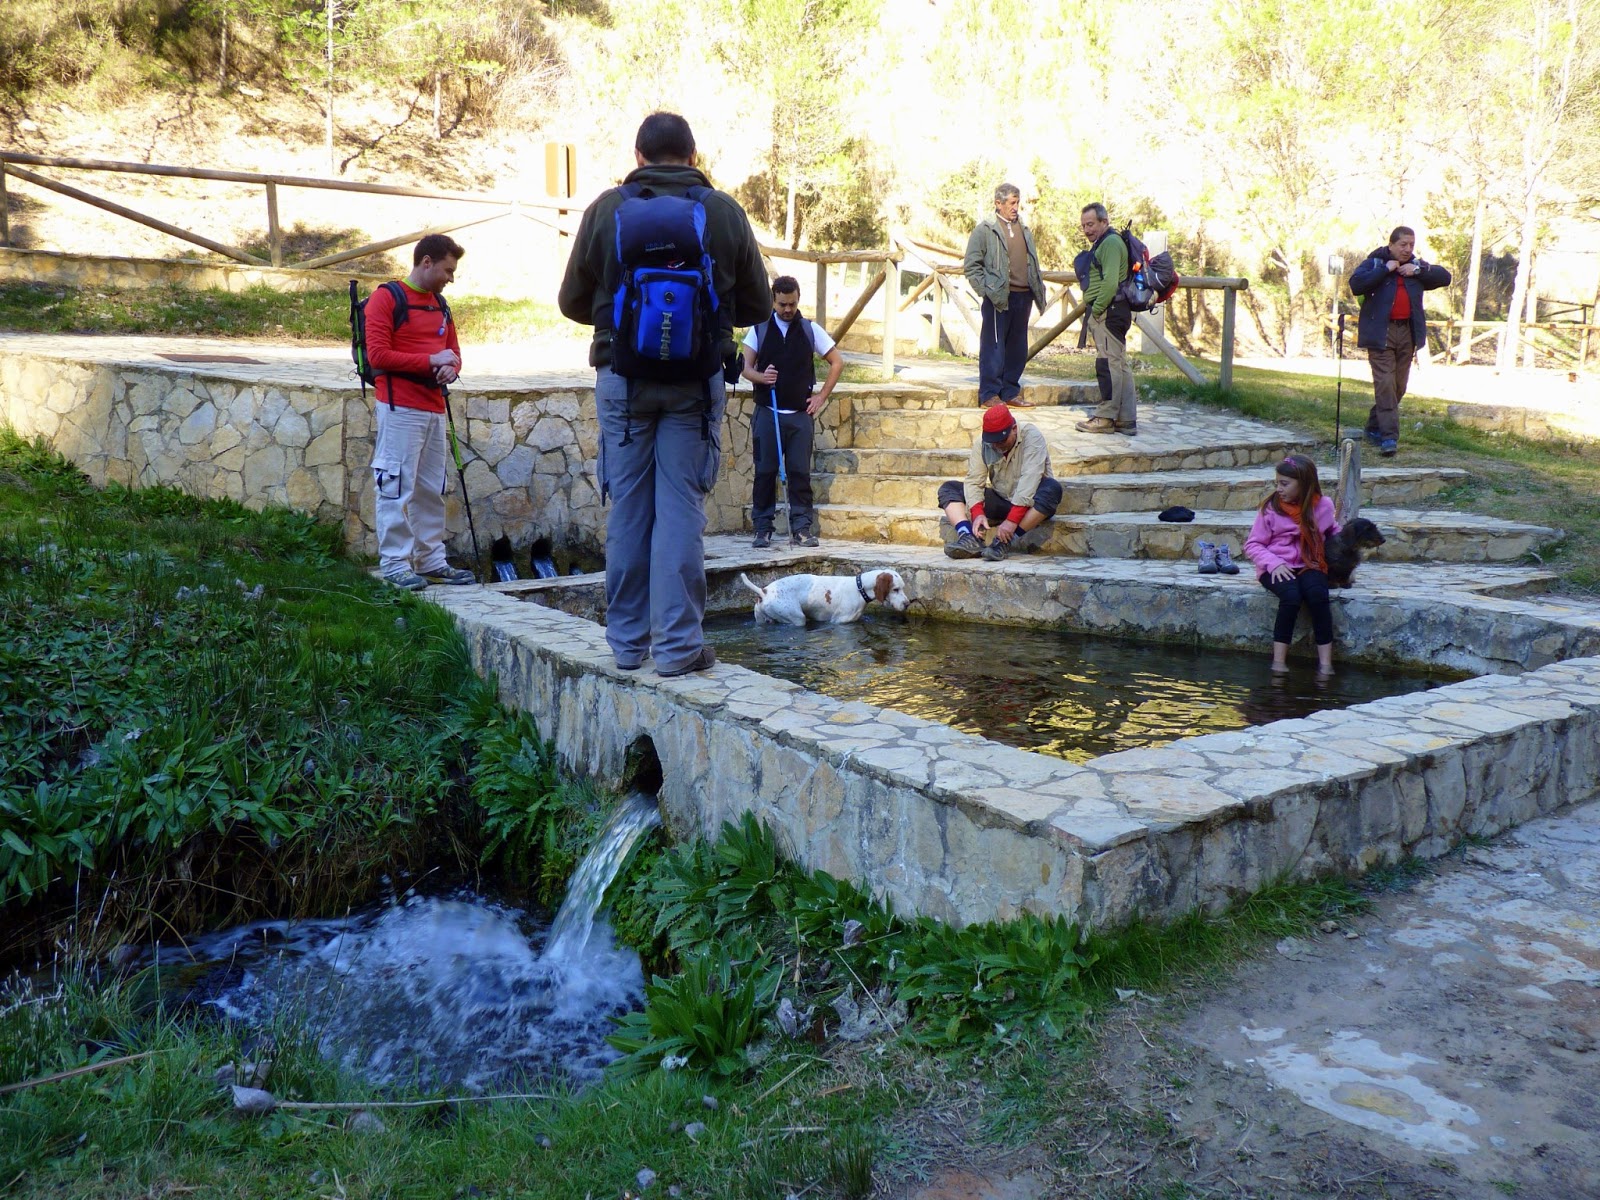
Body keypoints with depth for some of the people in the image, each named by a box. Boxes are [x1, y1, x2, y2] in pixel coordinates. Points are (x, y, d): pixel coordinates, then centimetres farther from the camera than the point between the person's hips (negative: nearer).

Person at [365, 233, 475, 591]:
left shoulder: (439, 304, 19)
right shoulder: (386, 298, -5)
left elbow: (453, 351, 23)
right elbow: (378, 354, -13)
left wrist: (450, 368, -1)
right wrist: (430, 361, -13)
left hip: (434, 410, 8)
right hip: (400, 410, -8)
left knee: (432, 491, 11)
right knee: (396, 489, -6)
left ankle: (431, 561, 18)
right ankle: (395, 564, -1)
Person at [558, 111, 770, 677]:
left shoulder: (606, 208, 0)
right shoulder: (725, 211, 0)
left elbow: (572, 301, 6)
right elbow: (757, 306, 7)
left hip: (622, 378, 1)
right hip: (697, 381, 0)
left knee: (628, 509, 8)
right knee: (682, 508, 2)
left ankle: (627, 640, 16)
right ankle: (678, 643, 1)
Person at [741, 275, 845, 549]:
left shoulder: (811, 329, 6)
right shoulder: (759, 329, 5)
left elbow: (837, 362, 11)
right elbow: (745, 368, 6)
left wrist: (822, 396, 4)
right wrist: (761, 377, -16)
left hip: (800, 414, 0)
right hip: (766, 413, 0)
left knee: (800, 472, -1)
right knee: (765, 472, 1)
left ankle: (802, 528, 3)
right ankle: (763, 528, 7)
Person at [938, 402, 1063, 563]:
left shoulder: (1031, 437, -18)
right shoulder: (982, 442, -4)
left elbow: (1029, 481, -28)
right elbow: (974, 481, -9)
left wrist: (1012, 520, -36)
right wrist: (977, 513, -27)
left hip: (1028, 505, -4)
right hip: (1000, 501, 4)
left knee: (1052, 488, -37)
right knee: (948, 488, -7)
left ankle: (1006, 542, -36)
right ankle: (969, 537, -31)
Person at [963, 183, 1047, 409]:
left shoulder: (1023, 229, 17)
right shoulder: (985, 229, -3)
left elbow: (1032, 263, 24)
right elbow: (971, 265, -5)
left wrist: (1037, 289, 14)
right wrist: (987, 289, -11)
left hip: (1023, 296, 7)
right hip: (999, 298, -6)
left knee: (1018, 348, 9)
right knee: (993, 346, -3)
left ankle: (1010, 392, 18)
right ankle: (989, 394, 2)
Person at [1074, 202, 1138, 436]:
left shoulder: (1111, 242, -11)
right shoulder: (1103, 243, 23)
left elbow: (1110, 282, -21)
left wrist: (1096, 310, -17)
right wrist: (1094, 312, 16)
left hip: (1108, 311, -11)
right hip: (1108, 313, 11)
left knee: (1109, 364, -8)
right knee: (1120, 365, 9)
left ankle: (1105, 418, -6)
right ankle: (1126, 419, 12)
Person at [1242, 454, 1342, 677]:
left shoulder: (1323, 506, 5)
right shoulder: (1270, 508, -2)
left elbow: (1334, 533, 24)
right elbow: (1252, 545, 0)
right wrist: (1274, 563, -16)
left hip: (1309, 566, 2)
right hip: (1277, 569, -2)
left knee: (1318, 594, -30)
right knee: (1291, 595, -33)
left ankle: (1325, 663, -27)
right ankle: (1279, 661, -26)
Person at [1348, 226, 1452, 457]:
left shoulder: (1417, 266, 16)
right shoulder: (1374, 263, 1)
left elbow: (1445, 277, 8)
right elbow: (1356, 284, -15)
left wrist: (1418, 271, -5)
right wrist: (1385, 270, -16)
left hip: (1407, 332, 6)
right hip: (1381, 333, -6)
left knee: (1399, 385, 10)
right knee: (1385, 383, -14)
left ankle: (1374, 428, 26)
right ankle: (1389, 436, -16)